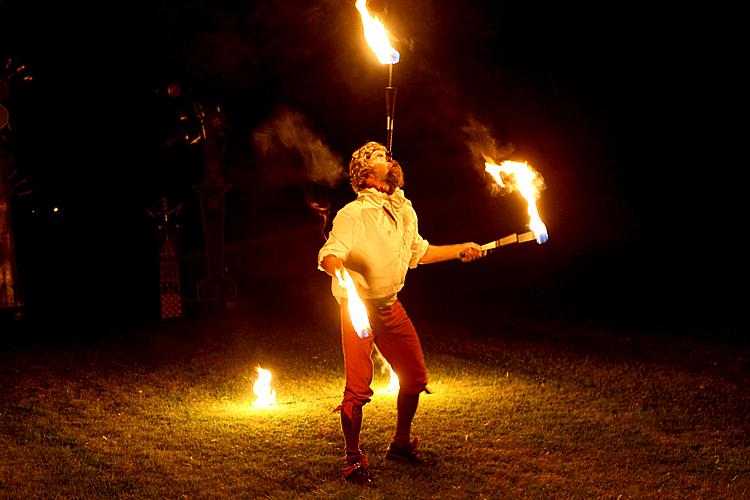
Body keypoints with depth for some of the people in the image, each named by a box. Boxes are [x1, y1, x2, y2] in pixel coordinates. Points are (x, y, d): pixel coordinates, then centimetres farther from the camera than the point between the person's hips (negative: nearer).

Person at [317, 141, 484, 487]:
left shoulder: (404, 210, 4)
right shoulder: (353, 215, -19)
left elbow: (417, 252, 21)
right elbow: (329, 256, -31)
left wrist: (460, 250, 22)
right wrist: (341, 272, -53)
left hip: (390, 306, 7)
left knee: (415, 377, 11)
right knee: (358, 388, -8)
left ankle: (401, 445, 32)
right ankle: (353, 461, 10)